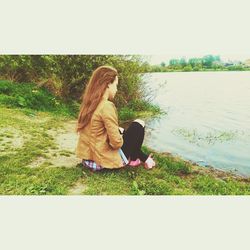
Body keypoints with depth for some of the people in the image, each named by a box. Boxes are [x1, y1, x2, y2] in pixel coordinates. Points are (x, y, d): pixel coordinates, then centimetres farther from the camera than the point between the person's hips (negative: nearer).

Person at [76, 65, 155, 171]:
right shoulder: (107, 106, -22)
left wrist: (117, 130, 10)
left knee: (121, 131, 30)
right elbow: (116, 143, -22)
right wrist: (121, 136, -1)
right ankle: (134, 159, 22)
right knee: (139, 124, 6)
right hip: (104, 159, -8)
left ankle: (142, 158, 29)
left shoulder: (88, 103, 2)